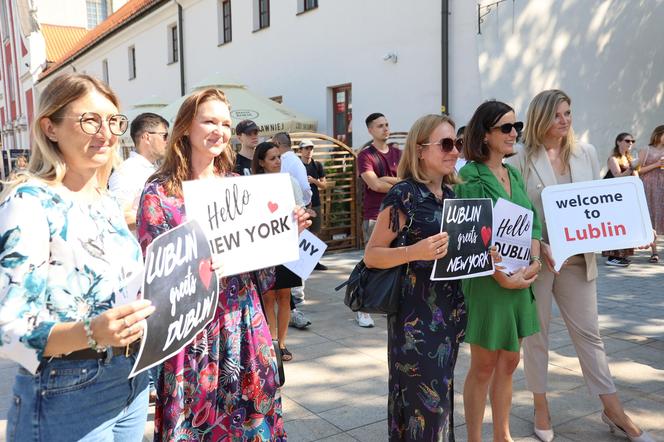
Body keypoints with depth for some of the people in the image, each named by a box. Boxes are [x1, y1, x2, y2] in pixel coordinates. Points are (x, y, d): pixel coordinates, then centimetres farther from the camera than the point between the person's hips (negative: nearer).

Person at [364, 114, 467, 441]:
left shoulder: (452, 194, 7)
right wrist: (415, 252, -30)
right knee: (423, 398, -1)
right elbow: (371, 255, -14)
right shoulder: (404, 195, -14)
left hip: (451, 307, 7)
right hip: (416, 311, -7)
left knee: (441, 392, 19)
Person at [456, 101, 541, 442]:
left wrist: (534, 263, -4)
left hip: (521, 280, 7)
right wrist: (504, 277, -19)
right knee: (484, 367, 5)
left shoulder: (514, 175, 11)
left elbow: (532, 223, 11)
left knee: (508, 363, 15)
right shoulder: (470, 177, -11)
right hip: (487, 281, -7)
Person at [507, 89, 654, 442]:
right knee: (536, 333, 10)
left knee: (589, 332, 12)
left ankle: (614, 412, 24)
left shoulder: (586, 153, 6)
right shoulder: (522, 159, -7)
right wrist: (537, 247, -20)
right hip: (535, 259, -3)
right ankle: (541, 408, 26)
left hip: (578, 257, 4)